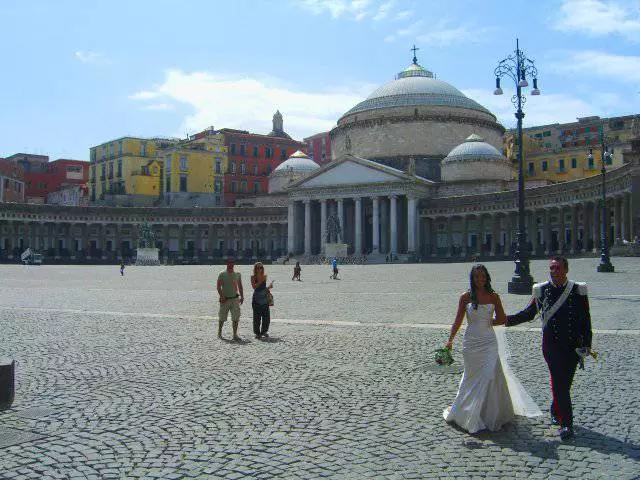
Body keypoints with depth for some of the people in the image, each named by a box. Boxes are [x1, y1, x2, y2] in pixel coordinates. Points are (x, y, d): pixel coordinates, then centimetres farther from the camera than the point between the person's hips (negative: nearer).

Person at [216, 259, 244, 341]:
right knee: (222, 317, 8)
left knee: (236, 317, -5)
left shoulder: (237, 274, 8)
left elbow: (240, 286, 14)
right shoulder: (222, 274, -2)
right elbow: (218, 286, -4)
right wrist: (221, 296, -15)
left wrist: (242, 296, 6)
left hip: (235, 298, 2)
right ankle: (219, 332, 29)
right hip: (225, 299, -2)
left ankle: (235, 334, 0)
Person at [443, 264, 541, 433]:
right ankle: (468, 413, 22)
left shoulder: (493, 297, 2)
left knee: (490, 378, -6)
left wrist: (489, 321, -4)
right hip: (471, 342, 0)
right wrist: (450, 340, -5)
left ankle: (491, 416, 8)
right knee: (471, 378, 6)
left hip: (489, 342, 0)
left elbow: (503, 319, 8)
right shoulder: (465, 297, 0)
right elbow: (458, 321, 1)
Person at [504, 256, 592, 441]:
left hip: (573, 345, 1)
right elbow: (528, 313, 8)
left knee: (565, 382, 9)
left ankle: (556, 412, 33)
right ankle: (566, 423, 0)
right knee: (559, 382, -6)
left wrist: (587, 344, 0)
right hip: (551, 344, -1)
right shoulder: (542, 290, 0)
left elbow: (585, 319, 3)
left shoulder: (578, 290, 0)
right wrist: (507, 319, -3)